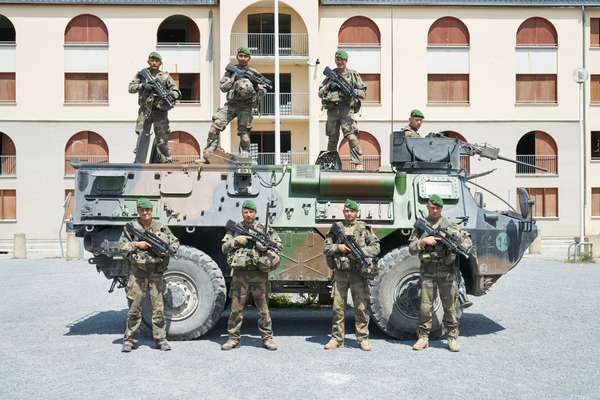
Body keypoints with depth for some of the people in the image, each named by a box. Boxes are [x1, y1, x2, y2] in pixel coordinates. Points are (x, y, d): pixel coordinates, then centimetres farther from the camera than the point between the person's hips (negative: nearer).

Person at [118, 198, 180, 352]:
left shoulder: (162, 227, 10)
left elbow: (175, 242, 16)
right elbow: (121, 245, 1)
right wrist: (136, 245, -12)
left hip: (156, 273, 1)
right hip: (137, 272, -1)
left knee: (158, 308, 3)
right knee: (134, 308, 3)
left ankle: (161, 339, 12)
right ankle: (129, 340, 13)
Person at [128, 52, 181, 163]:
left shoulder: (165, 76, 7)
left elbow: (177, 92, 4)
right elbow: (131, 87, 1)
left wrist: (171, 94, -19)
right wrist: (142, 86, -16)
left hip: (160, 111, -1)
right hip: (145, 111, 1)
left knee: (162, 140, -2)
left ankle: (166, 162, 2)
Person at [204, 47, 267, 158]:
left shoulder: (254, 73, 7)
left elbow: (263, 91, 7)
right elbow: (223, 88, 2)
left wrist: (256, 85, -13)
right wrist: (233, 78, -10)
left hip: (245, 106, -1)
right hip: (231, 104, 1)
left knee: (244, 133, -6)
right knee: (216, 125, -13)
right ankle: (208, 154, -10)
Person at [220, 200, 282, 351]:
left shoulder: (264, 229, 9)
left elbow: (279, 245, 9)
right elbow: (224, 248, 9)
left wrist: (266, 246, -10)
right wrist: (236, 241, -8)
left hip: (259, 274, -1)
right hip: (240, 273, 1)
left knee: (263, 308, 3)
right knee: (236, 308, 3)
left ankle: (267, 338, 12)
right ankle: (233, 338, 13)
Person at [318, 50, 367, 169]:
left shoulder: (353, 74, 8)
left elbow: (363, 94, 5)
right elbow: (320, 93, 15)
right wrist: (329, 86, -4)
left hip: (347, 109, -3)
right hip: (332, 109, 3)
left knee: (352, 137, -15)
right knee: (332, 139, 7)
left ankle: (359, 164, -16)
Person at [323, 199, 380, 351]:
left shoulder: (364, 228, 6)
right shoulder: (336, 227, 10)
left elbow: (376, 248, 2)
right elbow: (326, 248, 10)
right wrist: (338, 247, -8)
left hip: (358, 272, -1)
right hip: (340, 272, 1)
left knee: (361, 307, 1)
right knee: (338, 307, 5)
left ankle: (363, 338, 11)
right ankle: (337, 338, 13)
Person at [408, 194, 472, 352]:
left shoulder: (450, 225, 7)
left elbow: (468, 241, 8)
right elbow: (411, 249, 4)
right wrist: (424, 241, -12)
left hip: (448, 272, 0)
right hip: (428, 272, 0)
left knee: (450, 306, 4)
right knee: (425, 306, 0)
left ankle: (452, 338, 13)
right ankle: (423, 338, 11)